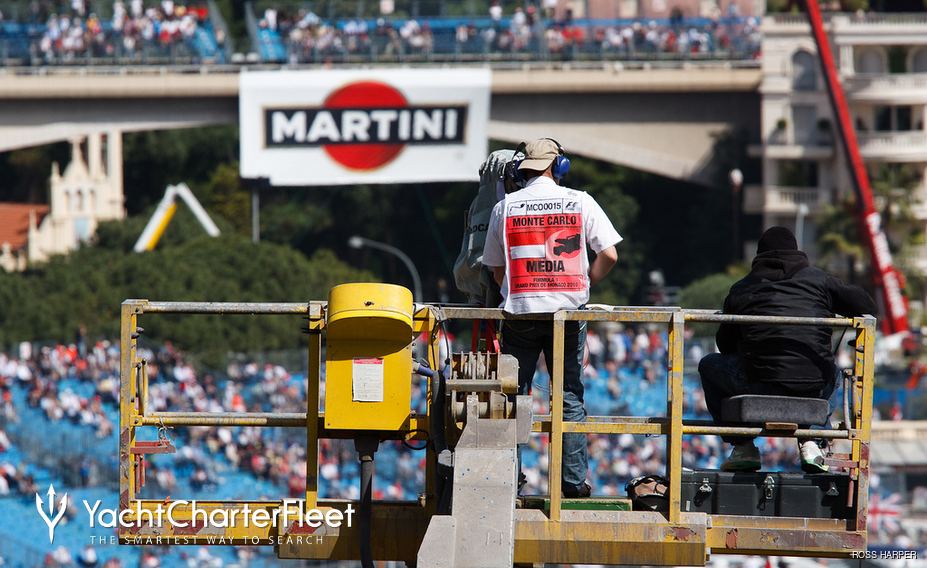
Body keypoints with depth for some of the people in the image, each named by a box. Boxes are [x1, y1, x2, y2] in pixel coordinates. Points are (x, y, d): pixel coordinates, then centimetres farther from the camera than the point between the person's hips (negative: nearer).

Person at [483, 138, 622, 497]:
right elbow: (609, 255, -2)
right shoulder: (580, 202, 0)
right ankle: (574, 480, 4)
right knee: (569, 397, 5)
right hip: (568, 310, 0)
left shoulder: (505, 208, 3)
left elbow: (496, 269, 8)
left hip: (520, 312, 0)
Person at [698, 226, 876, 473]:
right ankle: (809, 441, 19)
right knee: (831, 372, 40)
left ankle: (743, 448, 18)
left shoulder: (740, 290, 15)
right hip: (814, 388, 2)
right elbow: (866, 307, 13)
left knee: (710, 366, 27)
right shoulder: (817, 279, 15)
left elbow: (725, 344, 22)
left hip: (760, 386, -2)